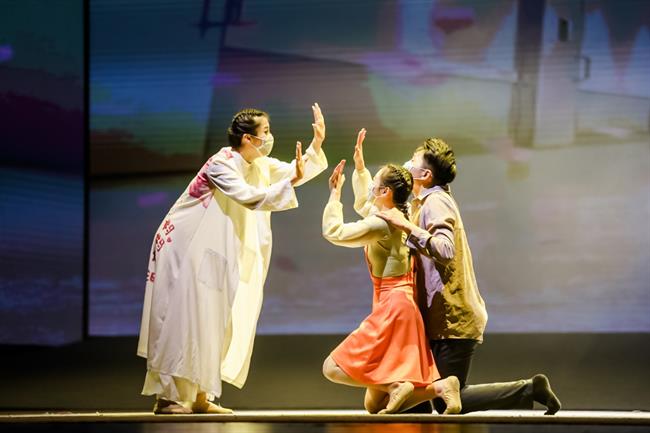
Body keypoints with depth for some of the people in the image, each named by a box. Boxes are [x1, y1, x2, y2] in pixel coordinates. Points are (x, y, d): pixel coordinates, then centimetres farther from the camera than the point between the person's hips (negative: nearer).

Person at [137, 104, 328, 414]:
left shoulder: (260, 165, 5)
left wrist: (316, 144, -4)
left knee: (211, 323, 6)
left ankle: (199, 395, 9)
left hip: (210, 255, 9)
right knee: (183, 319, -10)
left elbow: (294, 172, 10)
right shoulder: (221, 164, -21)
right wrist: (290, 182, -33)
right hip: (184, 249, -9)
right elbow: (250, 197, -32)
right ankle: (167, 397, -8)